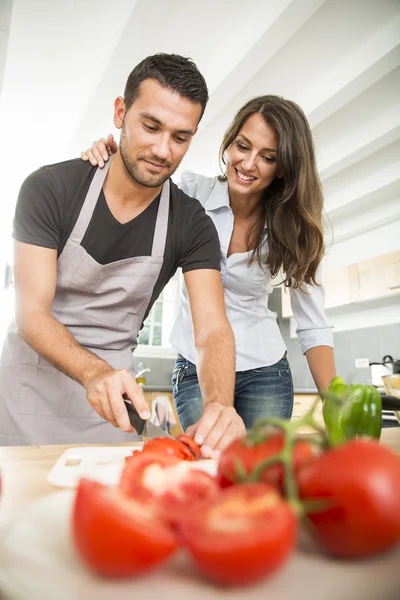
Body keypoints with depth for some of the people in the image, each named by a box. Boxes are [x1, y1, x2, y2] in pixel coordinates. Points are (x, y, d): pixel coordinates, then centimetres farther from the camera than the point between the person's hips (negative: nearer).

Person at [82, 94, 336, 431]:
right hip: (195, 370, -1)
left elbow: (313, 327, -4)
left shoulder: (293, 227, -5)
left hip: (264, 373, 1)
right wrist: (109, 164, -19)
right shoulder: (192, 192, -8)